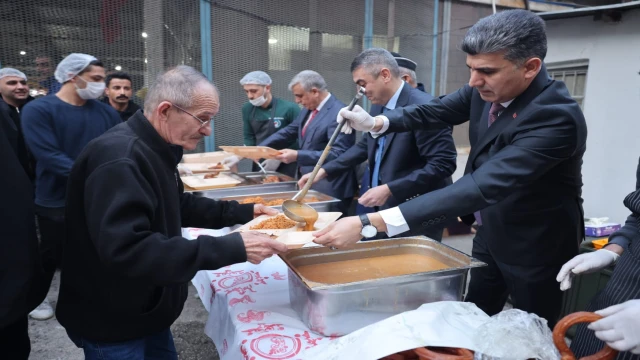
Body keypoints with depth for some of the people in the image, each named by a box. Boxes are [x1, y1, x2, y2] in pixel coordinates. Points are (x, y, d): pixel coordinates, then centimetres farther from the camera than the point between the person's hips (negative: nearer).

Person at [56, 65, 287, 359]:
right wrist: (233, 248, -37)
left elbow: (179, 206, 15)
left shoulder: (152, 151, 4)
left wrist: (244, 212, 5)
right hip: (112, 324, -9)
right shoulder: (119, 159, -29)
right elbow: (126, 251, -37)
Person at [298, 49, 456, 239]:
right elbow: (365, 146, 18)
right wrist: (324, 170, 9)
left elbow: (443, 164, -23)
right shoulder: (378, 107, 7)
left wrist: (389, 189, -24)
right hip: (384, 209, 8)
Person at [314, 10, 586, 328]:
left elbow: (482, 186, -44)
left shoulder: (557, 117, -34)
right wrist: (376, 123, -19)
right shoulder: (486, 88, -12)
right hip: (490, 232, 7)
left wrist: (371, 223, -50)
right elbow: (437, 110, 1)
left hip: (535, 246, -6)